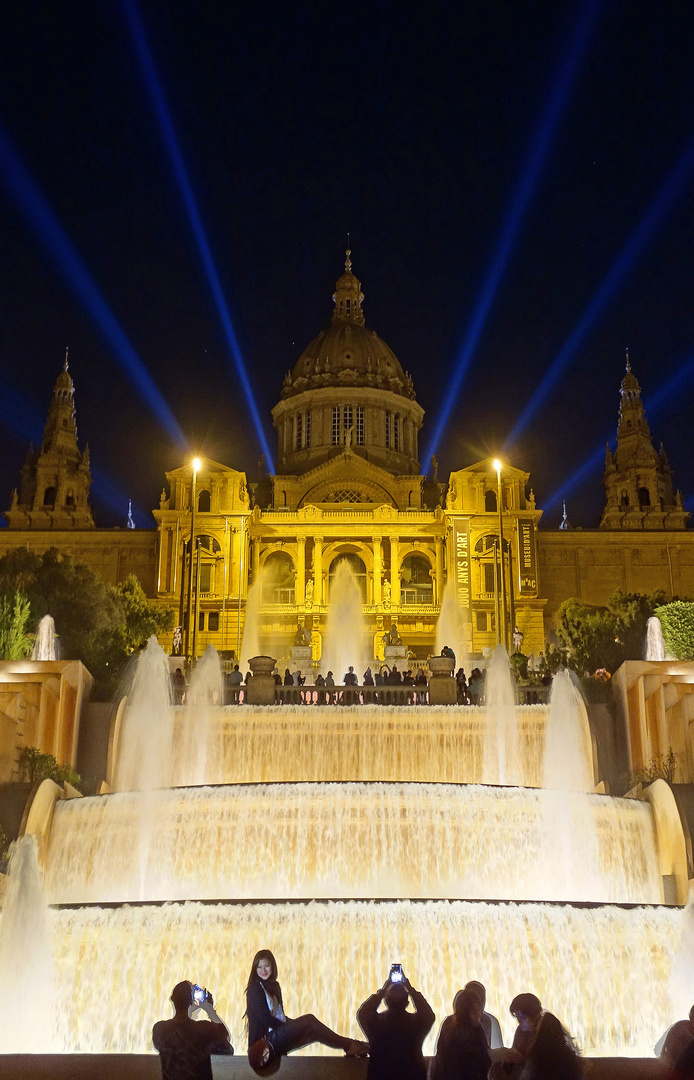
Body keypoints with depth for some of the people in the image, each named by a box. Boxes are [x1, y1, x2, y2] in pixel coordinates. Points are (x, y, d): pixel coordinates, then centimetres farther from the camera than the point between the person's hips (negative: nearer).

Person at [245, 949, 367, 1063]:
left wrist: (295, 1024, 1)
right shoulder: (254, 989, -9)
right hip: (265, 1038, -8)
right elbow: (265, 1018, -15)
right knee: (308, 1020, -20)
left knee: (315, 1032, -11)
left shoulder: (274, 985, 16)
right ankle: (348, 1045, -17)